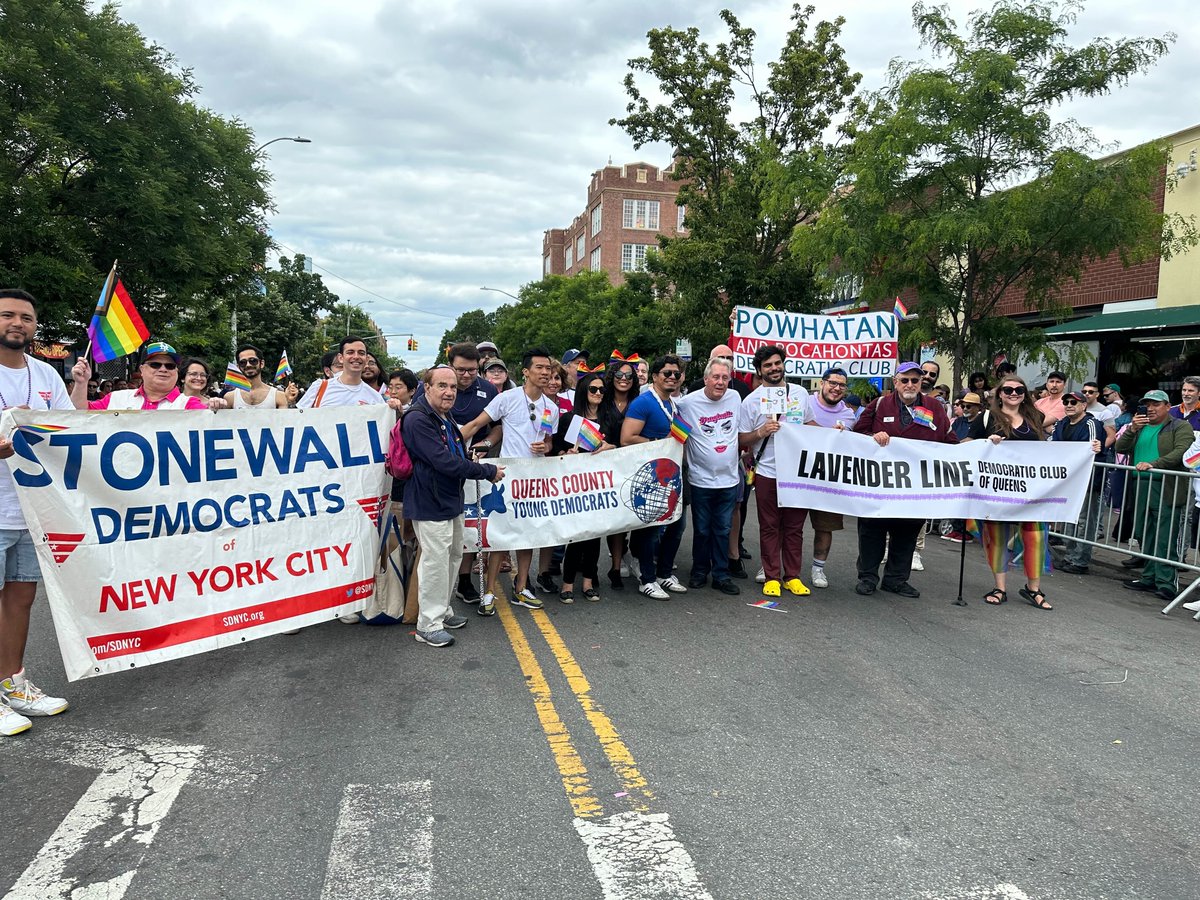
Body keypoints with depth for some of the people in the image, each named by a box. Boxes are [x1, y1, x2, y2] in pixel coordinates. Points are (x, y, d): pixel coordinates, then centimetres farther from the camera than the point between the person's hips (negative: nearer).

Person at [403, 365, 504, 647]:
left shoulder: (446, 418, 13)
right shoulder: (418, 420, -21)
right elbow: (445, 463, -27)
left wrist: (472, 462, 6)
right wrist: (488, 471, -18)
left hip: (451, 501, 10)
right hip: (430, 504, -10)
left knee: (454, 555, 19)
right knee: (435, 561, -4)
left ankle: (443, 611, 34)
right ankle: (428, 624, 9)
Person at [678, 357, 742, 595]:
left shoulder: (735, 398, 2)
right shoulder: (688, 402, -10)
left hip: (729, 478, 3)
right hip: (701, 479, -3)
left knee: (723, 530, 9)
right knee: (702, 530, 8)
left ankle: (721, 575, 19)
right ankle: (699, 571, 24)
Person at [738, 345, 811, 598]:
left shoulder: (800, 393, 10)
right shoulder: (752, 400, 1)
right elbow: (742, 440, 1)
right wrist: (761, 431, -17)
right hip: (767, 472, -2)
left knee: (794, 526, 8)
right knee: (769, 527, 4)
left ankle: (792, 576, 17)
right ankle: (772, 577, 12)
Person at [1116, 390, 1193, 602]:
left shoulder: (1180, 426, 1)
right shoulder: (1139, 427, 19)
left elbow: (1181, 452, -14)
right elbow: (1120, 448, 11)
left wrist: (1153, 464, -24)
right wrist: (1131, 430, -4)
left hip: (1167, 489, -6)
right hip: (1140, 487, 6)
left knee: (1166, 540, -6)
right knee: (1145, 536, 10)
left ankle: (1166, 583, -4)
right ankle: (1149, 578, 19)